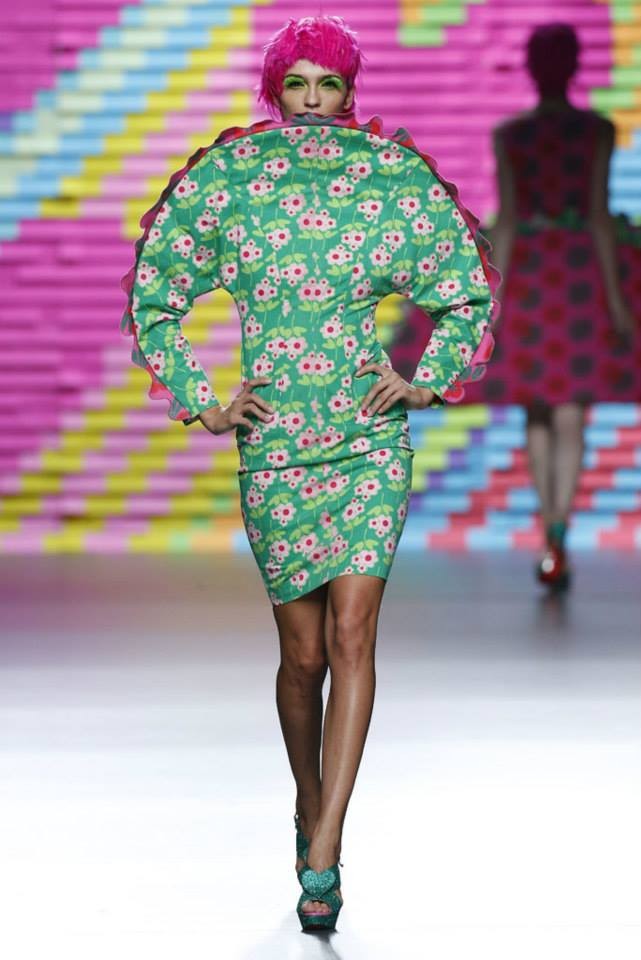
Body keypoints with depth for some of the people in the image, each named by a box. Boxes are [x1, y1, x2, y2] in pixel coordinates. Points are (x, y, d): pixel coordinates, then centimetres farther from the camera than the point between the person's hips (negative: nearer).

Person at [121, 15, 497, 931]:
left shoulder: (397, 182, 3)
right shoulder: (224, 183, 1)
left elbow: (468, 298, 15)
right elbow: (152, 305, 11)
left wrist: (427, 380, 3)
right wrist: (200, 405, 4)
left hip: (371, 434, 0)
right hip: (273, 441, 0)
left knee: (352, 635, -12)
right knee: (304, 652, 5)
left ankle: (322, 858, -13)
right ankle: (310, 803, 32)